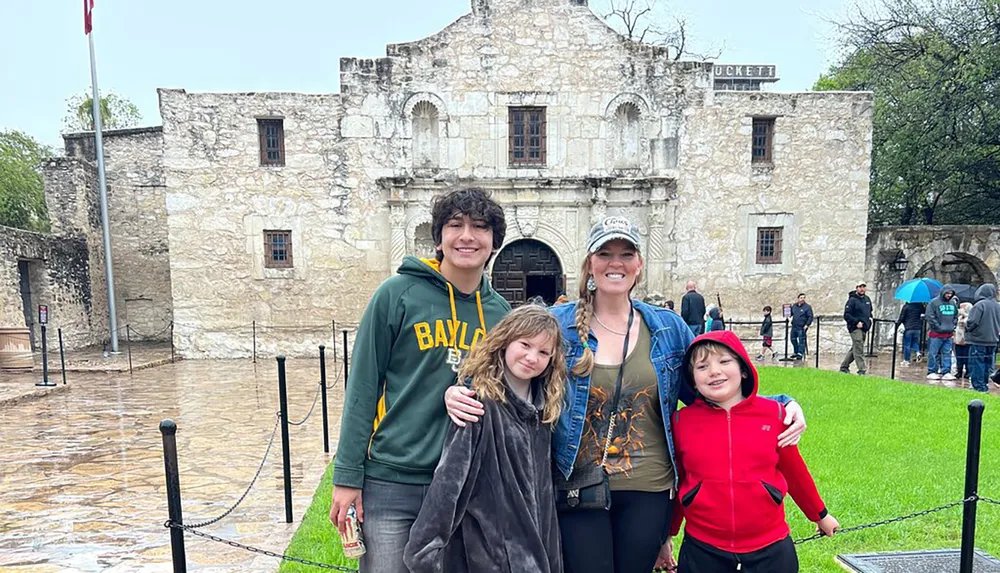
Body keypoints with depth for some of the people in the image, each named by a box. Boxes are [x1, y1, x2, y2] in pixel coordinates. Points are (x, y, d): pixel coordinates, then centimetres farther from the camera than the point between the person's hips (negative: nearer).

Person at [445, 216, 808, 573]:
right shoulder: (557, 325, -5)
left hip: (649, 491, 2)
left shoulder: (668, 328, 2)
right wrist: (461, 394, -18)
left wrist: (781, 405, 1)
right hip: (577, 488, -2)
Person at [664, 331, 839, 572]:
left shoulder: (773, 414, -4)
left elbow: (793, 471, 10)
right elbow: (675, 482, 6)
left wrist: (821, 515, 22)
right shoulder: (681, 422, -5)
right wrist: (667, 535, 14)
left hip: (770, 551, 1)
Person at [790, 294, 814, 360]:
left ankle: (800, 354, 0)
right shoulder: (794, 305, 10)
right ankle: (796, 352, 31)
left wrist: (807, 325, -18)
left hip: (802, 327, -6)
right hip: (794, 327, 7)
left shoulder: (807, 307, -6)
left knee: (801, 341, -5)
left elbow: (810, 317, -9)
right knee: (793, 339, 15)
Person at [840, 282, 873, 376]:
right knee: (859, 349, -12)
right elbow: (846, 315, -14)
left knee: (855, 349, 13)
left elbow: (870, 312, 31)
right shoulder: (852, 300, -9)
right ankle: (862, 370, -12)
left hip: (864, 329, 8)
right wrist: (856, 322, -20)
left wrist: (870, 319, 13)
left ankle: (844, 366, 23)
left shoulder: (867, 299, 15)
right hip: (855, 328, -8)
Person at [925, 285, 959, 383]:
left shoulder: (953, 303, 11)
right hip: (936, 334, -5)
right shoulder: (934, 302, -7)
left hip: (949, 334, 5)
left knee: (947, 354, 7)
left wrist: (953, 326, 8)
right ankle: (932, 372, 5)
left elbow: (956, 316, 21)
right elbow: (930, 317, -10)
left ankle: (946, 372, 11)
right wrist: (938, 327, -12)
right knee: (933, 354, -1)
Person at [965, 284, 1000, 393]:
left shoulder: (980, 305, -16)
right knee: (987, 365, 15)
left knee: (977, 365, -1)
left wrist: (967, 326, 0)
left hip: (979, 341, -7)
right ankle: (984, 385, 22)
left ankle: (979, 387, -1)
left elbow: (972, 322, -19)